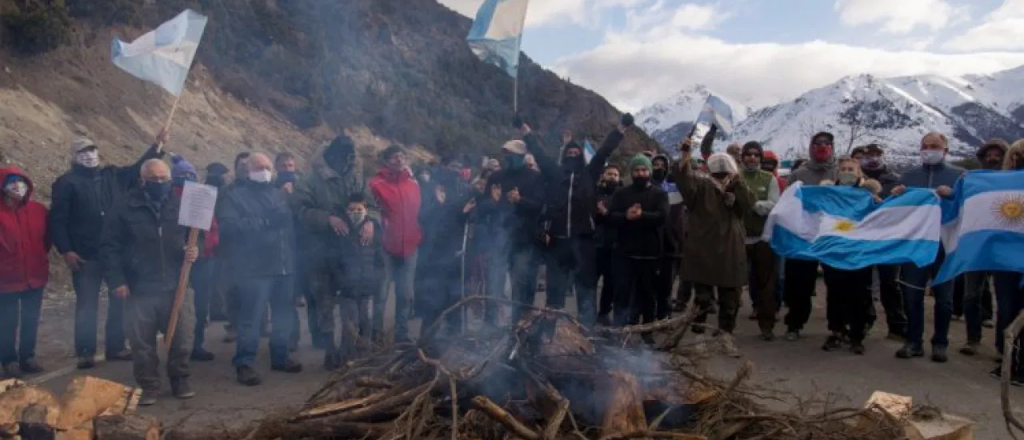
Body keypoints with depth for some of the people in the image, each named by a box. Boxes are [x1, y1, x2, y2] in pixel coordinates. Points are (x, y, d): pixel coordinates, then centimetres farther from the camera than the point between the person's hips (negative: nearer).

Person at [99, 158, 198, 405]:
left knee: (183, 337, 4)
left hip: (176, 287, 1)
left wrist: (194, 251, -10)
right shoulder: (126, 209, 0)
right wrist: (117, 280, -7)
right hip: (140, 289, -1)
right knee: (142, 343, 6)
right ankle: (148, 386, 21)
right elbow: (110, 247, 0)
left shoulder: (182, 206, 6)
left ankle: (180, 380, 23)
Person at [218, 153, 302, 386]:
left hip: (285, 266, 6)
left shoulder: (281, 195, 18)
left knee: (284, 316, 13)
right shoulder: (236, 196, 1)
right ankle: (244, 364, 4)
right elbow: (227, 226, -15)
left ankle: (280, 356, 27)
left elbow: (293, 223, 14)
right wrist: (263, 222, -16)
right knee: (251, 319, -6)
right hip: (255, 269, -6)